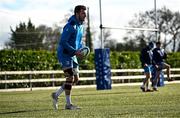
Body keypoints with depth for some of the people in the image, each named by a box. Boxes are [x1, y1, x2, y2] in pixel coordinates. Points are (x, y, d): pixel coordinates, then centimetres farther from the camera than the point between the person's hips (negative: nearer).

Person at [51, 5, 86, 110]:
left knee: (76, 79, 8)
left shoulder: (81, 26, 10)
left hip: (72, 56, 9)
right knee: (70, 78, -12)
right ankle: (68, 104, -5)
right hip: (64, 54, -9)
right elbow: (63, 42, -22)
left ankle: (56, 95, 20)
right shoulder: (70, 26, -19)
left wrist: (81, 50, 1)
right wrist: (75, 51, -24)